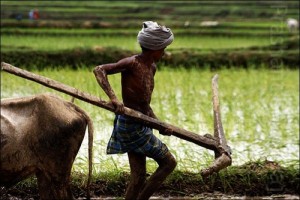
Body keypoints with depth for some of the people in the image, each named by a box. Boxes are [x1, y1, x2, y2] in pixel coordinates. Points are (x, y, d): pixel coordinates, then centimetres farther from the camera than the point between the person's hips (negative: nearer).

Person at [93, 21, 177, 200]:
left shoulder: (152, 68, 10)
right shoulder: (132, 63, -16)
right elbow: (99, 70, -23)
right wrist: (113, 98, -34)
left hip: (141, 125, 8)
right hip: (131, 126, -8)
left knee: (139, 177, 9)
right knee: (169, 162, -2)